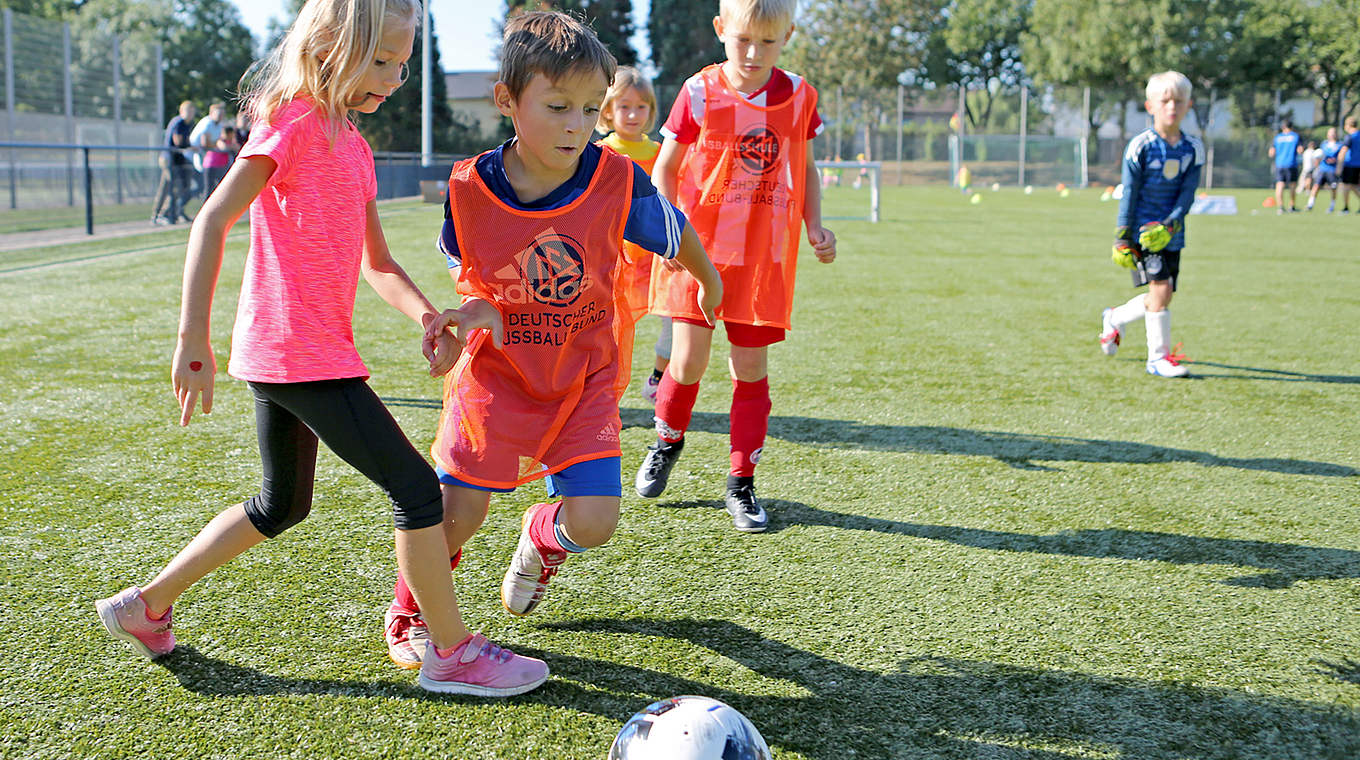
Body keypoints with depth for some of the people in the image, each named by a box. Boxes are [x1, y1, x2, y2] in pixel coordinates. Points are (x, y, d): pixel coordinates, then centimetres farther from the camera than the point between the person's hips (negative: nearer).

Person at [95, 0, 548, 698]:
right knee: (416, 488, -6)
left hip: (277, 356, 10)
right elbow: (214, 219, -18)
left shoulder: (352, 145, 15)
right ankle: (454, 653, 5)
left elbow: (376, 262, 13)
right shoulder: (294, 122, -11)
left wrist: (426, 314, -5)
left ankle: (144, 607, 33)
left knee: (282, 505, 23)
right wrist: (193, 338, -23)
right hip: (301, 352, -10)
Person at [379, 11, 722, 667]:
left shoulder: (616, 181, -17)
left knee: (594, 521, -8)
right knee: (458, 514, -3)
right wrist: (472, 309, -14)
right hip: (498, 372, 0)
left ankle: (541, 538, 32)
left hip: (584, 376, 1)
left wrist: (709, 284, 22)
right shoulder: (469, 188, -15)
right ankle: (409, 610, 29)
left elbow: (675, 235, 4)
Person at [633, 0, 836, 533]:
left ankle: (741, 485, 15)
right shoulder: (700, 93, -5)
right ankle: (668, 441, 29)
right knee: (688, 363, -3)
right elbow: (664, 168, 1)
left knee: (751, 367, 3)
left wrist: (815, 227, 3)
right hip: (699, 250, -2)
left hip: (765, 256, 2)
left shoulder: (798, 95, 3)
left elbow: (804, 167, 16)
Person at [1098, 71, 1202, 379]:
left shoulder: (1193, 148, 2)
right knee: (1160, 287, -14)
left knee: (1161, 296, 6)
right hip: (1142, 227, -5)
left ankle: (1114, 319, 34)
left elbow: (1187, 193, -2)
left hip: (1171, 232, 5)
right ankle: (1159, 356, -3)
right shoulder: (1141, 145, -9)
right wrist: (1122, 239, -9)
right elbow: (1129, 194, -8)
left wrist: (1169, 225, -17)